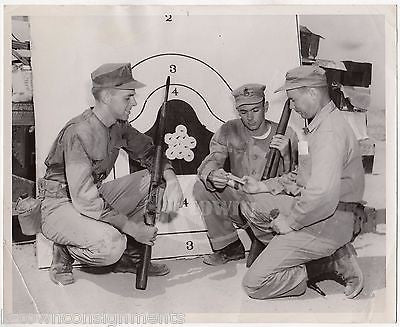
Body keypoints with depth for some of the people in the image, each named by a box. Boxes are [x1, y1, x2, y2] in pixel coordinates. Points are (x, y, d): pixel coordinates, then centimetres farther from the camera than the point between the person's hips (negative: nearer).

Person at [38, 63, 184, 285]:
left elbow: (149, 151, 9)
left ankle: (129, 255, 5)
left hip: (97, 196, 8)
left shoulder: (118, 125, -2)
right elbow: (84, 200, -30)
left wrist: (171, 179, -13)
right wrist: (131, 227, -26)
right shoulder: (79, 133, -26)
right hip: (61, 204, -8)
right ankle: (65, 252, 0)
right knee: (110, 245, -35)